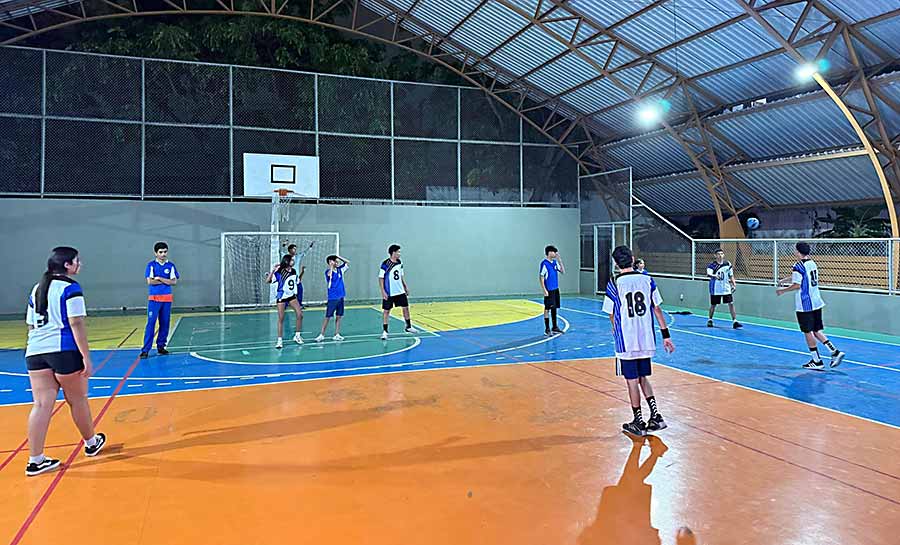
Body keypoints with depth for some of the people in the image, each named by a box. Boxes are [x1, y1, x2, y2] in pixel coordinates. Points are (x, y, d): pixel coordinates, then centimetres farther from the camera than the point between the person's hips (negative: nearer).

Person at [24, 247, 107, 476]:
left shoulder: (37, 289, 17)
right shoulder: (70, 288, -7)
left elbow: (30, 326, 21)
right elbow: (77, 324, -14)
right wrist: (86, 357, -14)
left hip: (34, 352, 6)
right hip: (63, 350, -6)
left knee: (42, 405, 4)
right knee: (78, 399, 11)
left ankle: (35, 460, 2)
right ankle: (91, 443, 28)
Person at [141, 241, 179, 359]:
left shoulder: (171, 265, 5)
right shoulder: (151, 265, -1)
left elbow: (174, 282, -3)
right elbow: (150, 281, -11)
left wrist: (160, 279, -11)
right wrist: (165, 281, -7)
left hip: (167, 299, 3)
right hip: (154, 298, -3)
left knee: (165, 323, 7)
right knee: (151, 323, -7)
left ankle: (161, 346, 19)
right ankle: (145, 349, -6)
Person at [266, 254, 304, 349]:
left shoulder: (294, 271, 3)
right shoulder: (279, 272, -15)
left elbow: (297, 281, 20)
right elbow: (268, 281, -21)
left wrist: (302, 272, 12)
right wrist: (273, 270, -27)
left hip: (292, 296, 5)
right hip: (281, 297, -5)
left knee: (300, 314, -3)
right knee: (281, 319, -3)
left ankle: (297, 336, 14)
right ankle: (279, 340, 9)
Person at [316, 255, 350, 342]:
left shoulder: (340, 269, 7)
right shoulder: (328, 271, -9)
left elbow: (348, 263, 15)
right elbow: (329, 274, -32)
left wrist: (339, 257, 4)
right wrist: (331, 265, -21)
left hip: (341, 297, 5)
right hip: (332, 298, -5)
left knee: (339, 316, 8)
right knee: (328, 317, -3)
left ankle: (336, 335, 14)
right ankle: (321, 335, 4)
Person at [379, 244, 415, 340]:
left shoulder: (399, 263, 5)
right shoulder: (385, 264, -15)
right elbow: (381, 278, -13)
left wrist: (405, 286, 14)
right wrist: (383, 291, -17)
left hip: (400, 291, 6)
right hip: (389, 293, -6)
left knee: (406, 307, 11)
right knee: (386, 311, 0)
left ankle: (408, 327, 27)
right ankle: (385, 331, 7)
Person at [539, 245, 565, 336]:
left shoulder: (555, 262, 9)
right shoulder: (544, 263, -12)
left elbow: (563, 271, 11)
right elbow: (541, 277, -13)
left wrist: (560, 261, 1)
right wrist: (544, 290, -17)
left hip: (556, 289, 8)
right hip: (549, 290, -7)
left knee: (554, 308, 13)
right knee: (547, 309, -2)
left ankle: (555, 328, 22)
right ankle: (547, 329, 4)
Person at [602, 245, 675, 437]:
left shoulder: (614, 284, -9)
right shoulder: (647, 280, 1)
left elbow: (612, 315, -2)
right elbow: (657, 309, 3)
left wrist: (616, 330, 19)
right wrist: (666, 335, 8)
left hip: (626, 341, -4)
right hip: (646, 340, 4)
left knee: (632, 380, 6)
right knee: (643, 378, 19)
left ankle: (638, 423, 14)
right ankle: (656, 416, 13)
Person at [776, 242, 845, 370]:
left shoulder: (798, 266, -15)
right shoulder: (812, 263, 12)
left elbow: (797, 285, -18)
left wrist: (783, 290, -4)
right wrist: (784, 280, 36)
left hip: (805, 305, -8)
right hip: (816, 302, 8)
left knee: (808, 332, 3)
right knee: (816, 331, 16)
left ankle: (817, 361, 8)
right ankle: (835, 352, 5)